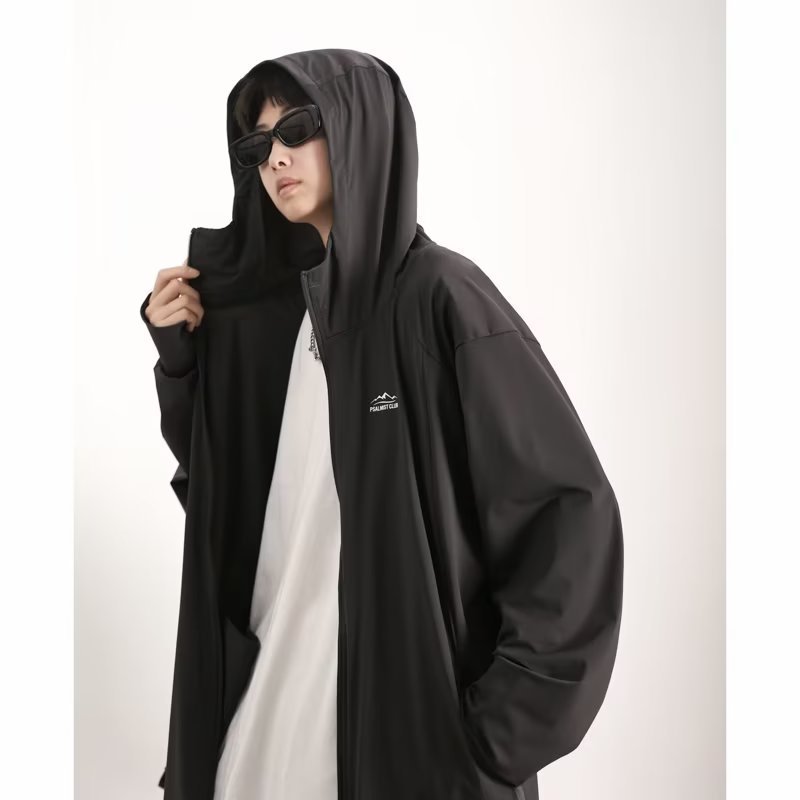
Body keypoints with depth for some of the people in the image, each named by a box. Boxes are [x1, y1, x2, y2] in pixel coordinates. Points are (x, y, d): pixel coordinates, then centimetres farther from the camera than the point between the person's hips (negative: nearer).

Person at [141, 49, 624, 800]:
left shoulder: (441, 293, -14)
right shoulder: (272, 308, 6)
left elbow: (573, 506, -16)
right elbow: (217, 477, 11)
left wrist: (504, 722, -16)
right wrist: (180, 354, -2)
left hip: (411, 704, -6)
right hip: (272, 684, 6)